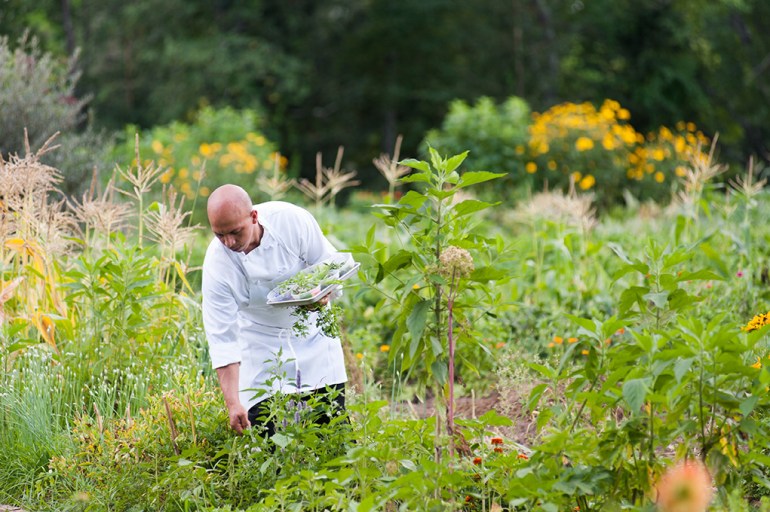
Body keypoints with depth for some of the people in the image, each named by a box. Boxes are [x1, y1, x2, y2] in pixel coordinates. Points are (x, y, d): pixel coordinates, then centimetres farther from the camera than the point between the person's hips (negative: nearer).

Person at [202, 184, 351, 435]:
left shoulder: (292, 219, -24)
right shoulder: (216, 264, -25)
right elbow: (222, 339, -23)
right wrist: (232, 403, -30)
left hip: (312, 333, 1)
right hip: (261, 346, -1)